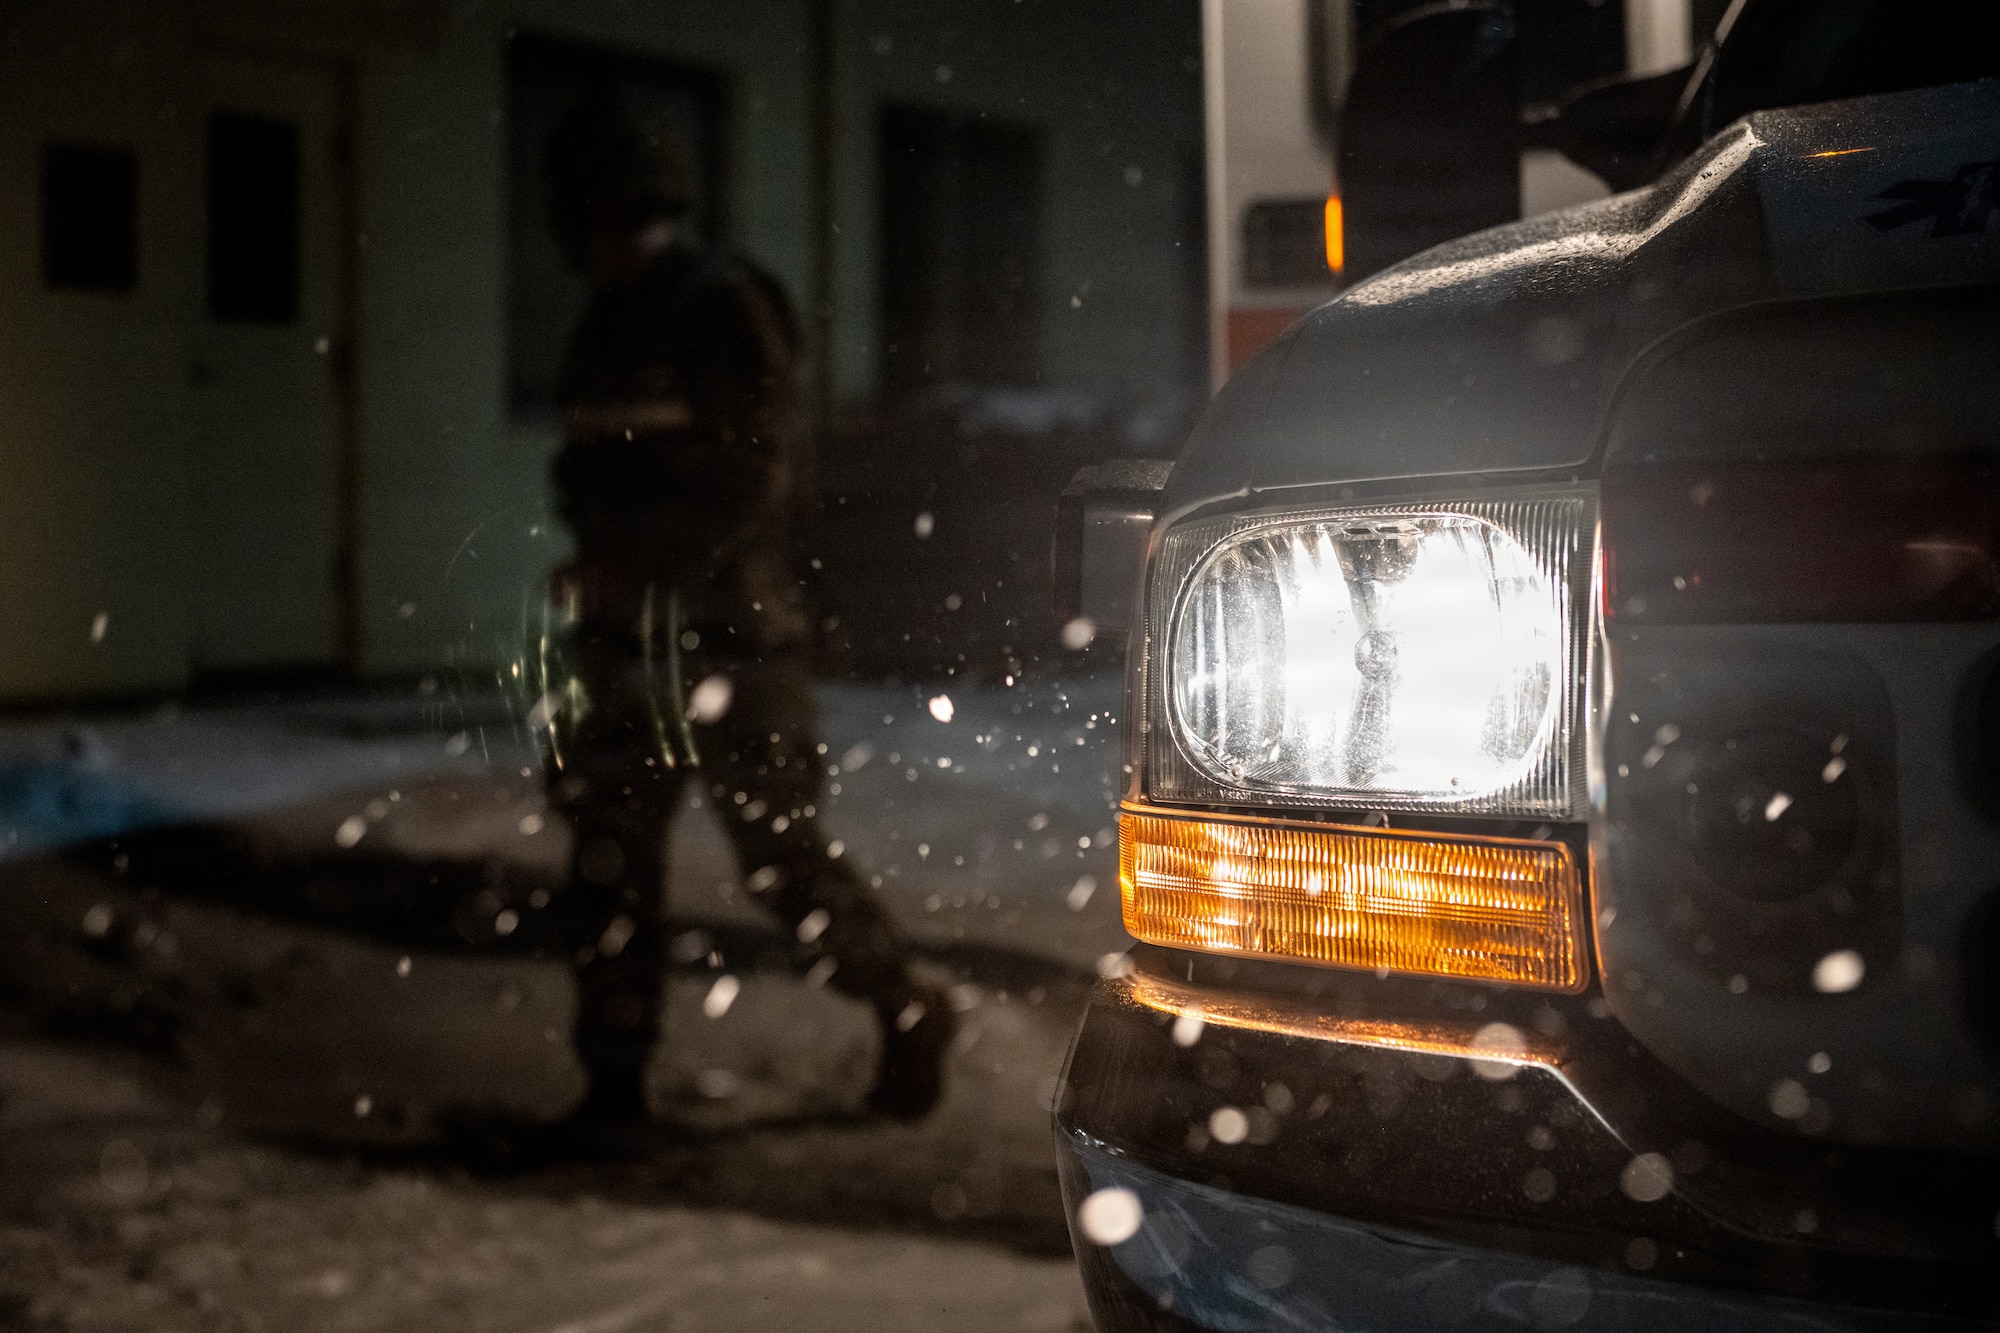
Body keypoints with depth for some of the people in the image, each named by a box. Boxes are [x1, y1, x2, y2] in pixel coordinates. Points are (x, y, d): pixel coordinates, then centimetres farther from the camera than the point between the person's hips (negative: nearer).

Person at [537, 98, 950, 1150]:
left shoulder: (725, 310, -10)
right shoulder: (602, 334, 15)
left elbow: (755, 479, -17)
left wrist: (628, 564, -18)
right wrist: (595, 569, 11)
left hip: (729, 637, -7)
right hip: (623, 638, 7)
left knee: (782, 856, -2)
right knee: (608, 862, 2)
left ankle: (909, 1015, 19)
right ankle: (614, 1088, 8)